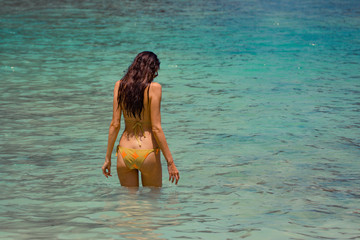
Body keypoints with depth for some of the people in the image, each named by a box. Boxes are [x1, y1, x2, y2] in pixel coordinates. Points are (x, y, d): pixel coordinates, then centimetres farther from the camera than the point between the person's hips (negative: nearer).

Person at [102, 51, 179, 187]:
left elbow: (115, 124, 1)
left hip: (125, 153, 3)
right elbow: (156, 128, -12)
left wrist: (108, 158, 7)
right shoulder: (154, 88, -10)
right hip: (148, 154, -3)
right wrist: (170, 162, -8)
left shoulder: (120, 85, 1)